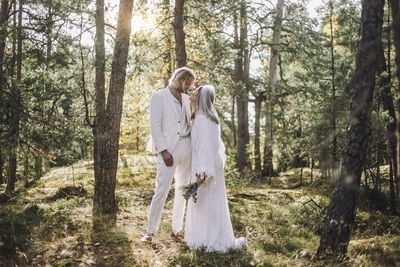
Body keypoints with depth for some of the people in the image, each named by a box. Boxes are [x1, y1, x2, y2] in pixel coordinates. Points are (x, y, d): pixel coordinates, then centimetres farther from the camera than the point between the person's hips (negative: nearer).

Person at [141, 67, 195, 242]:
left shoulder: (185, 98, 17)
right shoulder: (159, 97, -2)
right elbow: (155, 126, -8)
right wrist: (163, 150, -15)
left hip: (186, 147, 7)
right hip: (168, 149, -6)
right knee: (162, 190, -9)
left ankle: (177, 229, 17)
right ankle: (151, 231, 1)